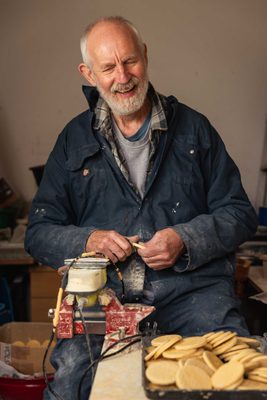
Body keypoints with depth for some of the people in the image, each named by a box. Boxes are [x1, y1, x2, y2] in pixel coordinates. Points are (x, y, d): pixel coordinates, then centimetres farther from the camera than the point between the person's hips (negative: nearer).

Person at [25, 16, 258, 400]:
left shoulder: (193, 127, 12)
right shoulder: (74, 139, 14)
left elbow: (240, 214, 9)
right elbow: (38, 232, 13)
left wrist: (186, 240, -9)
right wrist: (86, 241, -8)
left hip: (192, 285, 0)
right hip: (103, 290, 1)